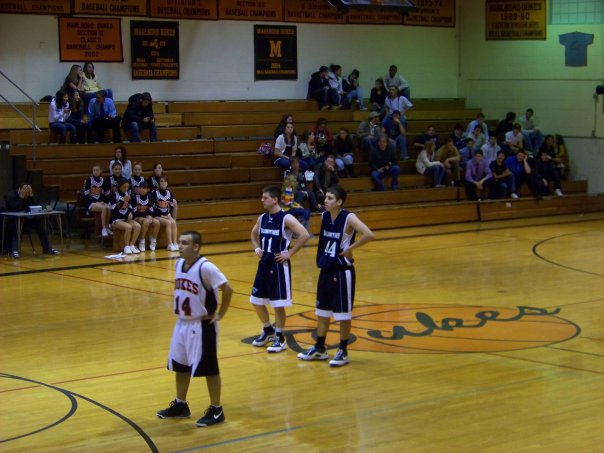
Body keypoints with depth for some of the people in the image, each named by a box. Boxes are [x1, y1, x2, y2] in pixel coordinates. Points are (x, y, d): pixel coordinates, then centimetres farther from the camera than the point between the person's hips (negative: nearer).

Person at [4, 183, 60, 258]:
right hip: (11, 220, -5)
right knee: (16, 224, -39)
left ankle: (48, 248, -13)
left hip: (24, 219, 5)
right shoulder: (10, 195, -18)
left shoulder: (29, 196, -2)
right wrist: (21, 197, -32)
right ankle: (14, 250, -43)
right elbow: (16, 210, -31)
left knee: (39, 221, -18)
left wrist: (31, 195, -20)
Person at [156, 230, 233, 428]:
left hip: (202, 326, -8)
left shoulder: (206, 267, -22)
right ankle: (180, 405, 33)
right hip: (182, 323, 8)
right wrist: (178, 307, 13)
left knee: (208, 368, 1)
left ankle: (216, 410, 12)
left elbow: (227, 289, -22)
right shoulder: (178, 264, 3)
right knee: (179, 365, 17)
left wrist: (220, 314, -16)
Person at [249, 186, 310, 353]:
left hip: (279, 266, -7)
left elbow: (305, 235, -23)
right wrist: (257, 248, 10)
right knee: (256, 301, 12)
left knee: (278, 304, -1)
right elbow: (254, 234, 27)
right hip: (264, 264, 7)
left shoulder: (286, 219, -15)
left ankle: (280, 338, 12)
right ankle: (268, 331, 32)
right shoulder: (262, 218, 7)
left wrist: (290, 253, -20)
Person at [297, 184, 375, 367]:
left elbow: (369, 235, -30)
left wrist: (350, 249, -22)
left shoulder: (349, 218, -17)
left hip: (342, 271, -7)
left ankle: (343, 352, 14)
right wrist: (322, 258, 10)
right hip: (325, 269, 7)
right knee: (322, 311, 15)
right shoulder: (324, 216, 3)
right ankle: (319, 349, 28)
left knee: (343, 313, 3)